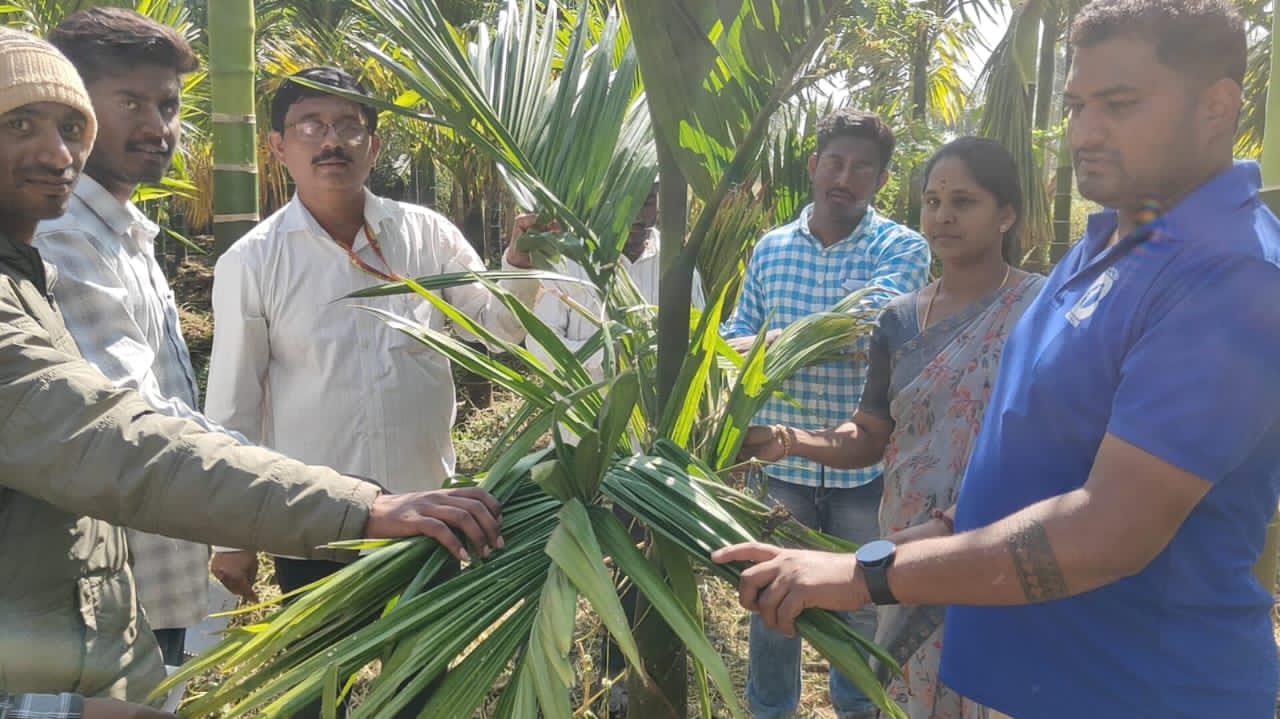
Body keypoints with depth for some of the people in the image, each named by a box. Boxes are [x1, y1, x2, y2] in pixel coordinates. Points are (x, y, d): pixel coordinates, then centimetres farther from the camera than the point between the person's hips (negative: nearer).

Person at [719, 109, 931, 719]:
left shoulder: (902, 248, -6)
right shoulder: (770, 248, 4)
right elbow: (736, 340, 5)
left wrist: (781, 339, -18)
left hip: (866, 465, -2)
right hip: (780, 459, 2)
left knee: (864, 606, 16)